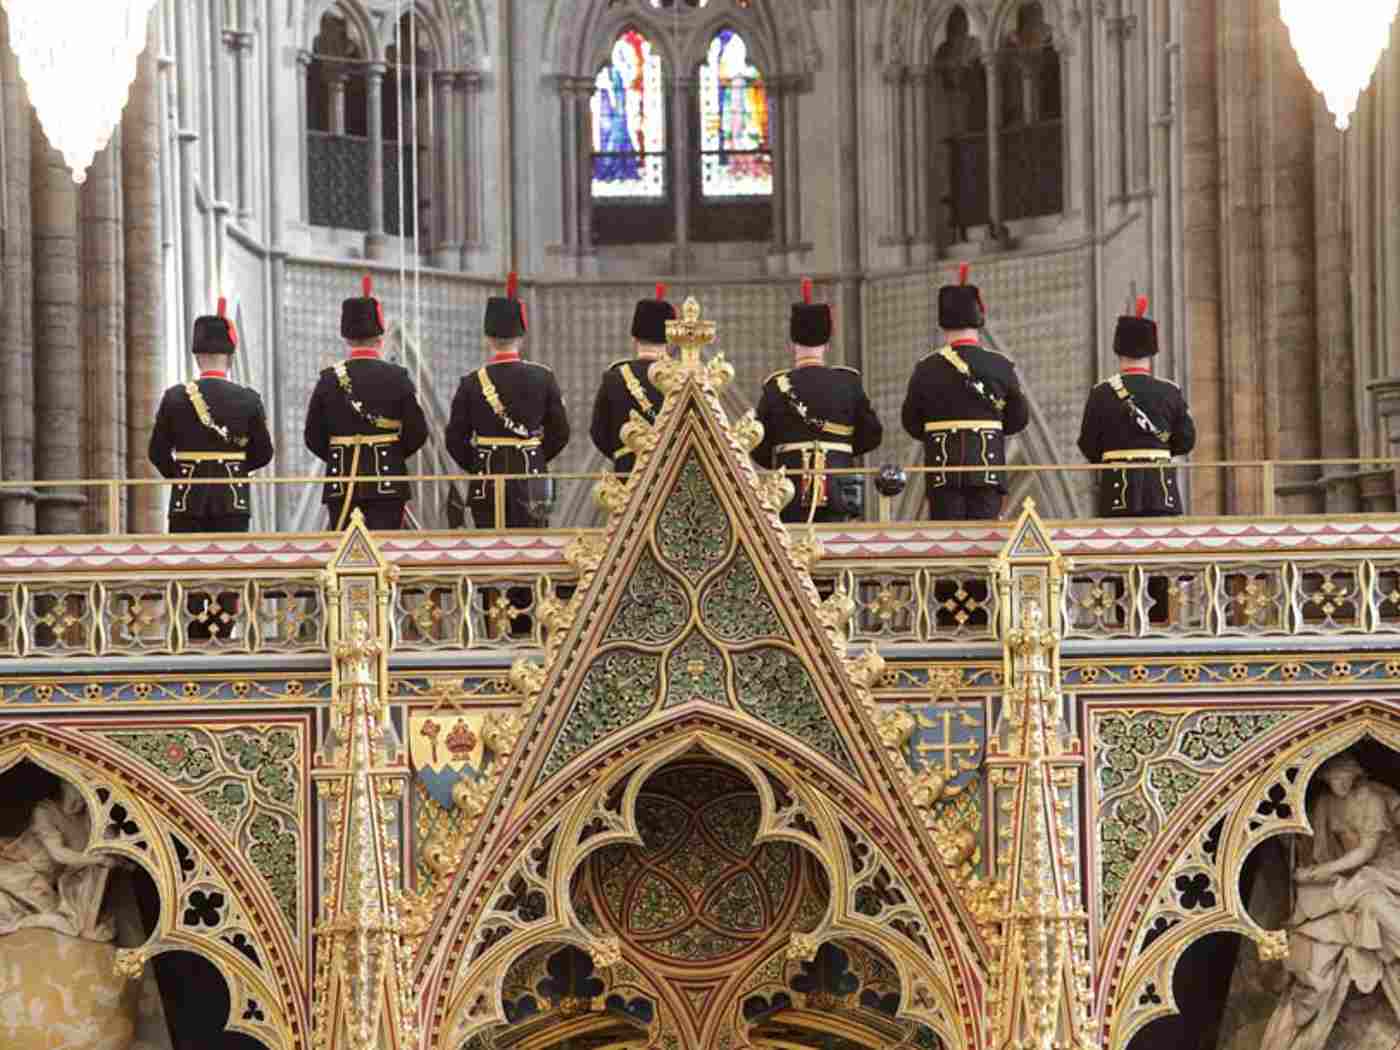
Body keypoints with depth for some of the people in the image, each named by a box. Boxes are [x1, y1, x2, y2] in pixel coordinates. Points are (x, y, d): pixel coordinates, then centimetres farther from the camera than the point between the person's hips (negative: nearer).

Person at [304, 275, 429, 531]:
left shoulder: (329, 379, 0)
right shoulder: (397, 377, -3)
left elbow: (314, 437, 3)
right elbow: (417, 432, -3)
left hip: (341, 481, 1)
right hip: (387, 480, -1)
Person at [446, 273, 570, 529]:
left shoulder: (471, 383, -5)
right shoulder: (543, 378, -3)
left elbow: (455, 440, -1)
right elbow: (560, 433, 3)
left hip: (486, 487, 0)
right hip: (530, 485, 0)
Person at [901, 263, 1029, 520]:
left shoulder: (926, 370, -1)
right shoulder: (1000, 366, 0)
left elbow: (912, 424, 6)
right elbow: (1019, 419, 8)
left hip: (942, 471, 0)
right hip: (988, 468, 0)